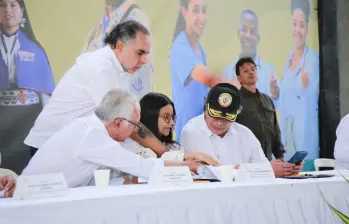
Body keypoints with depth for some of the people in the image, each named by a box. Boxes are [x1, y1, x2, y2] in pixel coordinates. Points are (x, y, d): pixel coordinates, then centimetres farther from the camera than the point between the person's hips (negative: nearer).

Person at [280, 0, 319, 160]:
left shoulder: (313, 58, -8)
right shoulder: (289, 59, 14)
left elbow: (312, 100, -19)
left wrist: (306, 85, -35)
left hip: (305, 128, -7)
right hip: (286, 130, 7)